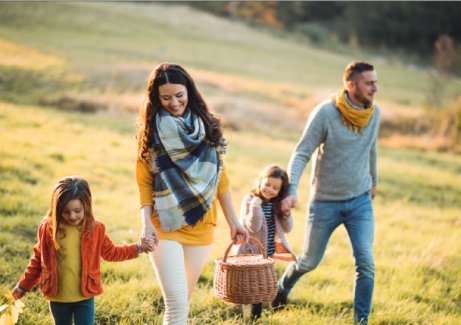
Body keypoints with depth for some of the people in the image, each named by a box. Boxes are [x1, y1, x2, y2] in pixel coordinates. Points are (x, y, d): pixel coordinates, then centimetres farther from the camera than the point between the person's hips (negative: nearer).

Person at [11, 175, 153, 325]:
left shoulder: (95, 229, -6)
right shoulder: (47, 228, -8)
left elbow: (110, 252, 9)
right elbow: (38, 259, 6)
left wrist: (137, 248, 2)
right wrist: (24, 285, 8)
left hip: (84, 297, -1)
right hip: (57, 297, 1)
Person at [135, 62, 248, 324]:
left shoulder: (207, 126, 6)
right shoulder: (151, 130, 0)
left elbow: (221, 176, 10)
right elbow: (144, 182, -1)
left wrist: (233, 221, 9)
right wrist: (146, 223, -14)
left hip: (201, 227, 3)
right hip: (165, 226, -3)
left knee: (182, 301, 12)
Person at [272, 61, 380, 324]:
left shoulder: (374, 112, -2)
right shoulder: (325, 113, -17)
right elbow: (301, 154, -17)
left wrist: (374, 181, 29)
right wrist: (292, 189, -30)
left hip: (360, 201, 3)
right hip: (325, 202, -3)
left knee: (366, 264, -8)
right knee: (310, 261, 13)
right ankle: (283, 288, 44)